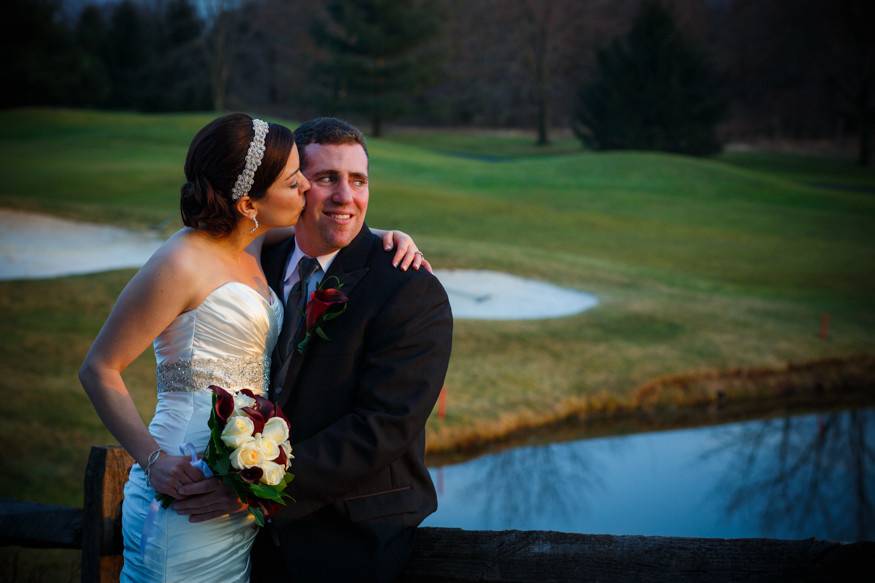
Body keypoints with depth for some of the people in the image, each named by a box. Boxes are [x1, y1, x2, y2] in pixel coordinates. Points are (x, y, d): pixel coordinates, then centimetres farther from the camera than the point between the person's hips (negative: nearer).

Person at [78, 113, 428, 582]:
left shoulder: (252, 249, 10)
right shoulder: (181, 263, -14)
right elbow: (98, 369, -11)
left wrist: (387, 236, 10)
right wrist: (154, 460, -20)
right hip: (190, 493, -8)